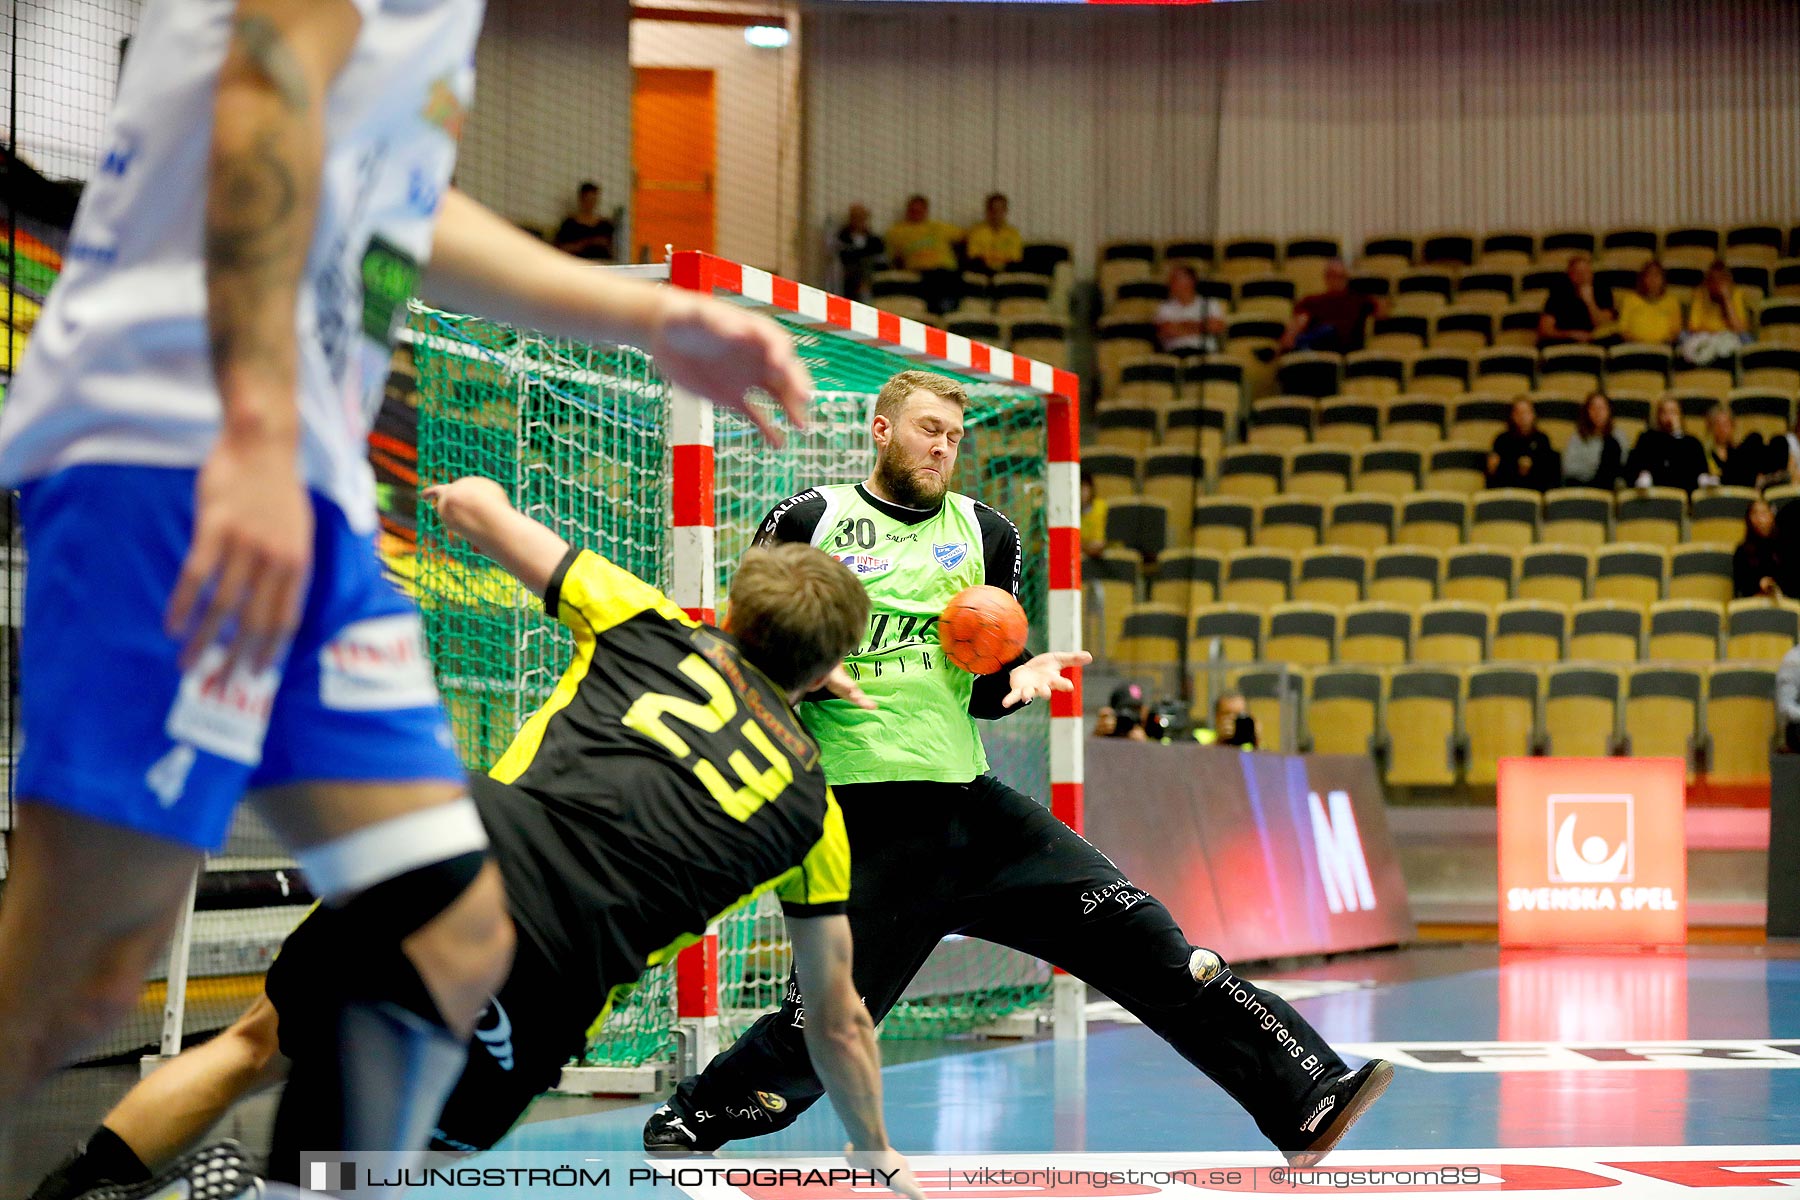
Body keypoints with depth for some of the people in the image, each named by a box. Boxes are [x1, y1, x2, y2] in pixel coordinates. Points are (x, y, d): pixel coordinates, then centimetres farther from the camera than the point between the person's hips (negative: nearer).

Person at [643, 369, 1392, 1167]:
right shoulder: (809, 522, 3)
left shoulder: (985, 535, 15)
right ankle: (685, 1126, 21)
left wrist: (1019, 677, -3)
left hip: (969, 802, 4)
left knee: (1139, 937, -7)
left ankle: (1307, 1104, -11)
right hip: (864, 822, -4)